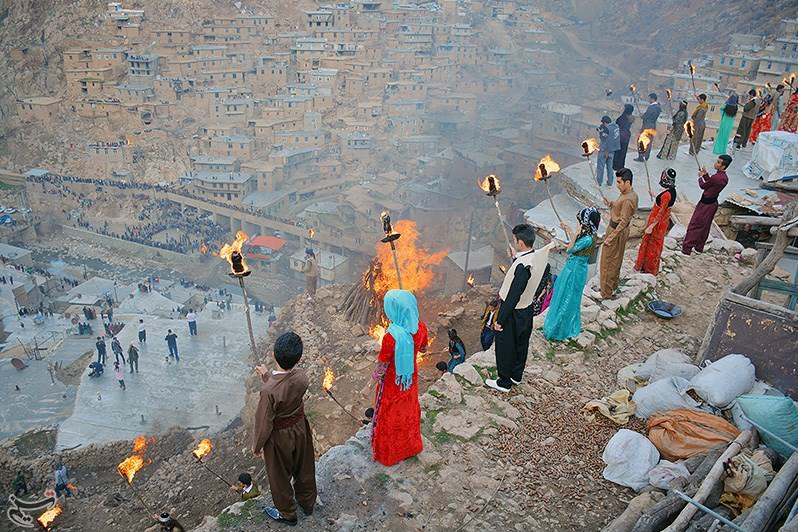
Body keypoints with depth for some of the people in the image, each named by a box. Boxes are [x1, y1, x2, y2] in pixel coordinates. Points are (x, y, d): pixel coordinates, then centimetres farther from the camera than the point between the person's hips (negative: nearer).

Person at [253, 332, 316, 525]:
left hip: (279, 437, -4)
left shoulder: (269, 391, -37)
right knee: (304, 467, 28)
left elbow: (264, 422, -23)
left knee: (279, 475, 23)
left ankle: (287, 513, 46)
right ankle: (307, 503, 53)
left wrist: (257, 446, -6)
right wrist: (266, 378, -3)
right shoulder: (302, 377, -22)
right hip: (300, 428, 5)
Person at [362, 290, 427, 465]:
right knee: (408, 411, 29)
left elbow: (381, 367, -24)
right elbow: (423, 349, 1)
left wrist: (369, 387, -9)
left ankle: (387, 453, 42)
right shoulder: (420, 328, -19)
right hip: (411, 378, 5)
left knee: (389, 417, 19)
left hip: (393, 384, -5)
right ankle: (410, 446, 52)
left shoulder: (391, 337, -36)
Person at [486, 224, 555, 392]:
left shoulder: (523, 266, -33)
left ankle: (504, 382, 29)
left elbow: (513, 297, -28)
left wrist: (500, 320, -20)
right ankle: (516, 376, 44)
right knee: (521, 344, 24)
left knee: (505, 347, 12)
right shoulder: (538, 256, -8)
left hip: (513, 312, -8)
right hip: (528, 308, 8)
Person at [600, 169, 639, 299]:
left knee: (608, 262, 2)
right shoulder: (631, 194, 2)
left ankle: (606, 294, 13)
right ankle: (613, 285, 41)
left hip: (617, 231, -10)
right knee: (616, 260, 24)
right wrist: (611, 204, 0)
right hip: (619, 230, 10)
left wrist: (610, 238, -23)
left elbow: (623, 222, -27)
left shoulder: (628, 200, -29)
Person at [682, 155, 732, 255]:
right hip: (713, 203, 9)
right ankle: (699, 247, 32)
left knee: (694, 225, 0)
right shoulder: (725, 178, 0)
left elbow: (703, 186, -12)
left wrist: (700, 177, 5)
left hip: (706, 204, -9)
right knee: (705, 226, 19)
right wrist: (706, 174, 8)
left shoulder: (716, 177, -28)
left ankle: (687, 248, 6)